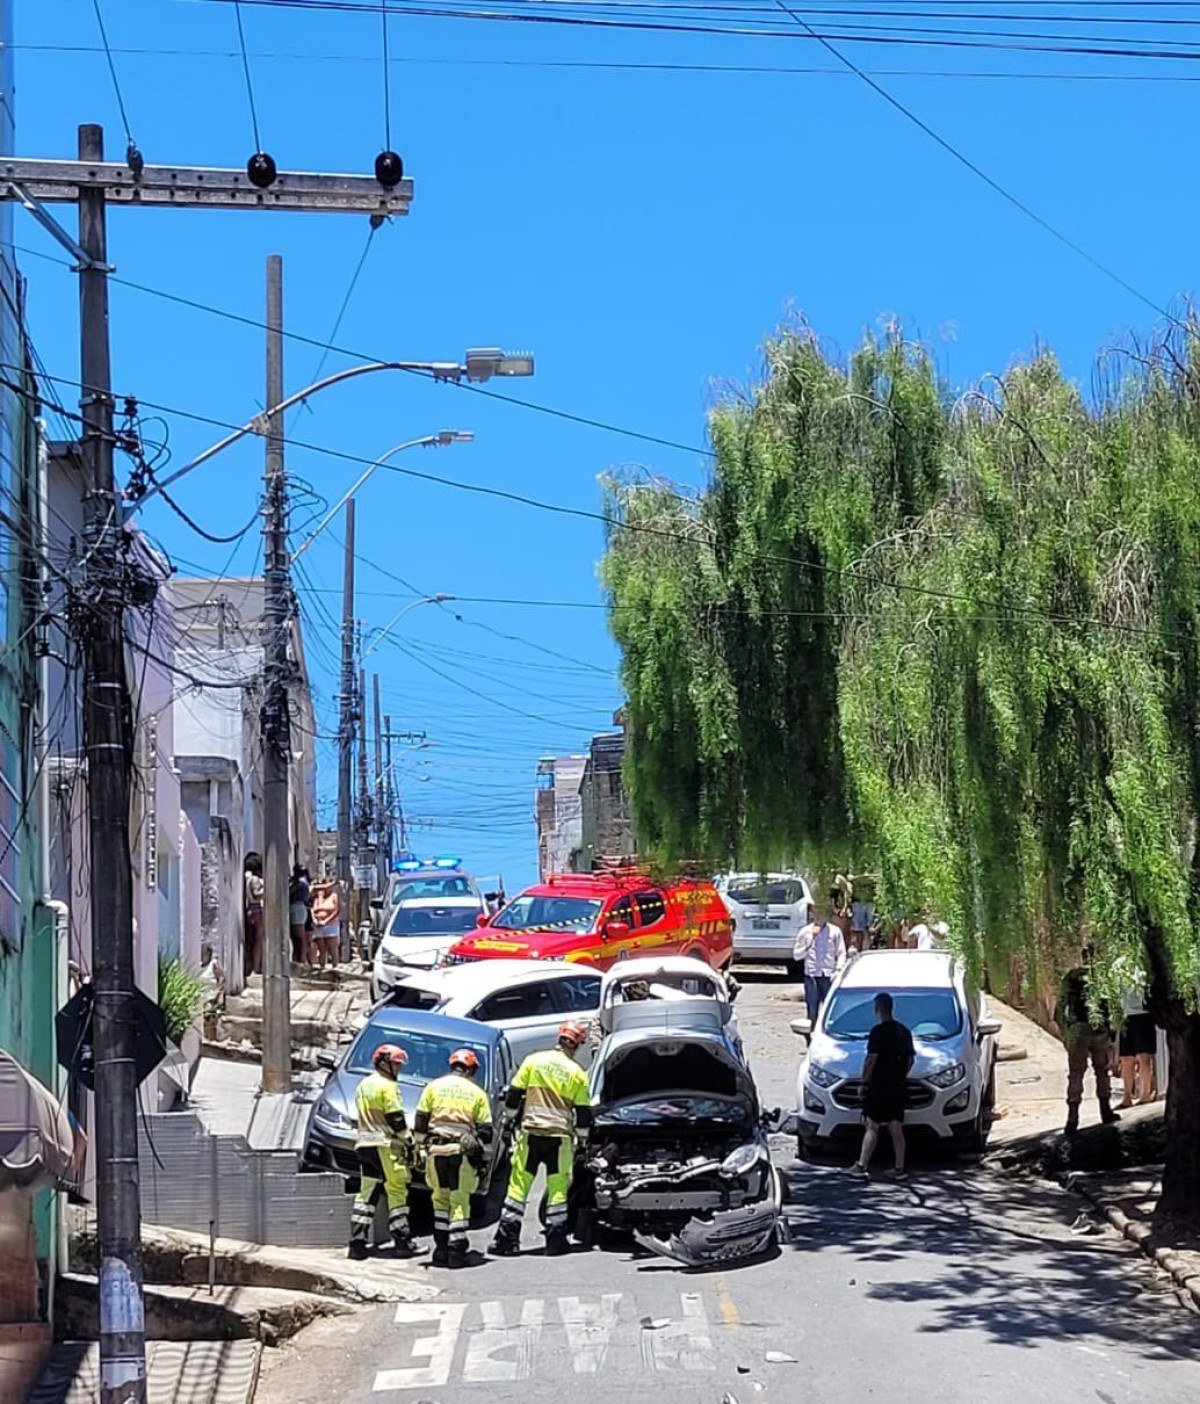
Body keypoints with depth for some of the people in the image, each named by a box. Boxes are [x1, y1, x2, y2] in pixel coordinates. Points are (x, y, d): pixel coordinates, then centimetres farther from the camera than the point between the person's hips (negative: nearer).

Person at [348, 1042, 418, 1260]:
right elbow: (396, 1119, -13)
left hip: (364, 1144, 8)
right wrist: (408, 1143, -6)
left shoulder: (363, 1085, 19)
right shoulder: (387, 1086, -9)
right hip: (385, 1145, -8)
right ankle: (402, 1241, -3)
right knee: (397, 1192, -3)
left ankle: (357, 1242, 1)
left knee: (366, 1193, 7)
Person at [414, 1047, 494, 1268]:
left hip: (436, 1150, 1)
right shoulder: (477, 1093, 7)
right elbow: (485, 1130, 6)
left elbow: (420, 1122, 7)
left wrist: (421, 1147, 16)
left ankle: (441, 1250, 9)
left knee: (440, 1199, 13)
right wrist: (482, 1158, 15)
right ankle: (456, 1252, -2)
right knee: (460, 1201, 4)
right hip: (464, 1152, -1)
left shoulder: (434, 1086, 8)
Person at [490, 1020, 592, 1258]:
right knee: (558, 1187, 6)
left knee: (520, 1183, 3)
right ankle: (556, 1240, 5)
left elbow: (515, 1095, 4)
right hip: (560, 1137, -1)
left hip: (531, 1133, 1)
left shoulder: (533, 1061, 3)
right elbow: (583, 1113, 5)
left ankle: (506, 1238, 1)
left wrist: (509, 1119, 17)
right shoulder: (577, 1073, 2)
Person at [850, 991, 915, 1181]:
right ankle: (899, 1168, 7)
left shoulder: (878, 1031, -12)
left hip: (878, 1087, -6)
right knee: (896, 1128, 7)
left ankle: (862, 1165, -6)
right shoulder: (903, 1031, 11)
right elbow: (910, 1059, 15)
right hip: (898, 1087, 6)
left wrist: (864, 1081, -7)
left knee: (872, 1126, -4)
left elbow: (871, 1059, -16)